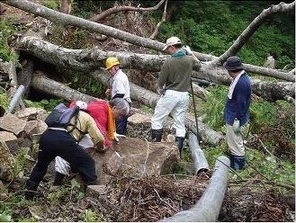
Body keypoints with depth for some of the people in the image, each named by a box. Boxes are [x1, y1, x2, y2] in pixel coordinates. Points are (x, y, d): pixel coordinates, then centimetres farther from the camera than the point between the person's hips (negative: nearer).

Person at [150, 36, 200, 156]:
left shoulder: (168, 62, -13)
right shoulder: (189, 60, 0)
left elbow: (160, 82, -5)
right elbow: (197, 62, 27)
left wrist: (160, 91, 14)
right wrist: (190, 53, 35)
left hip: (170, 94, -5)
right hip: (184, 95, 5)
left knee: (157, 120, 7)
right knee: (180, 124, 10)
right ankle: (178, 151, 12)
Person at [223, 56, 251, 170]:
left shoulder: (242, 83, -27)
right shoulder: (240, 78, 6)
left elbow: (241, 104, -25)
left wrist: (237, 120, -21)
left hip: (235, 119, -10)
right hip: (232, 117, 10)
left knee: (235, 142, 3)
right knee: (231, 141, 23)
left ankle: (238, 166, 18)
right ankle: (232, 162, 37)